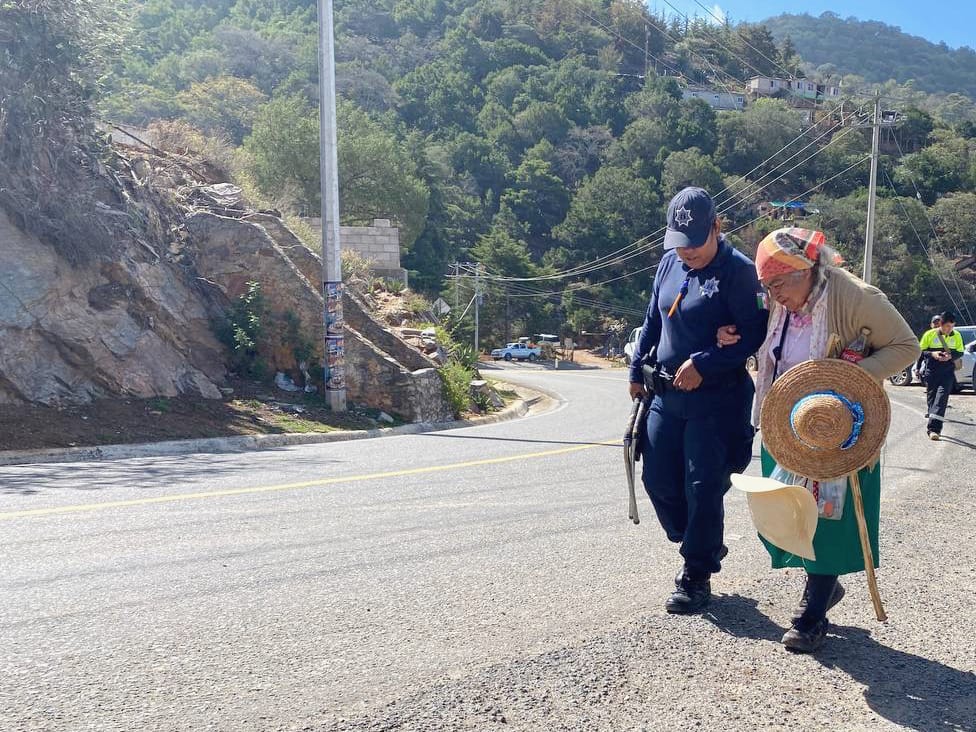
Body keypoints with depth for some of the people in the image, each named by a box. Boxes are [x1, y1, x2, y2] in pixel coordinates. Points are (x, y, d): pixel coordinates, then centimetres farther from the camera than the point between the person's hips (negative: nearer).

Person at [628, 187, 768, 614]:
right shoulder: (671, 262, 8)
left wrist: (703, 365, -22)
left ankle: (696, 576, 12)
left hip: (716, 400, -7)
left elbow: (753, 335, -16)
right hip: (666, 394, 7)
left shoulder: (738, 271, -12)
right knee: (658, 479, 9)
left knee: (703, 488, -3)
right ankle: (704, 547, 32)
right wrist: (637, 370, 15)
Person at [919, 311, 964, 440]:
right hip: (931, 372, 0)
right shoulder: (929, 334, -3)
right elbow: (920, 351, 3)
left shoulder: (956, 336, 3)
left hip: (948, 372, 0)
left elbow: (960, 352, 10)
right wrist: (932, 354, -16)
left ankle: (933, 428, -22)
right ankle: (934, 429, 18)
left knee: (941, 398, -14)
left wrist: (951, 356, -11)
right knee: (931, 398, 5)